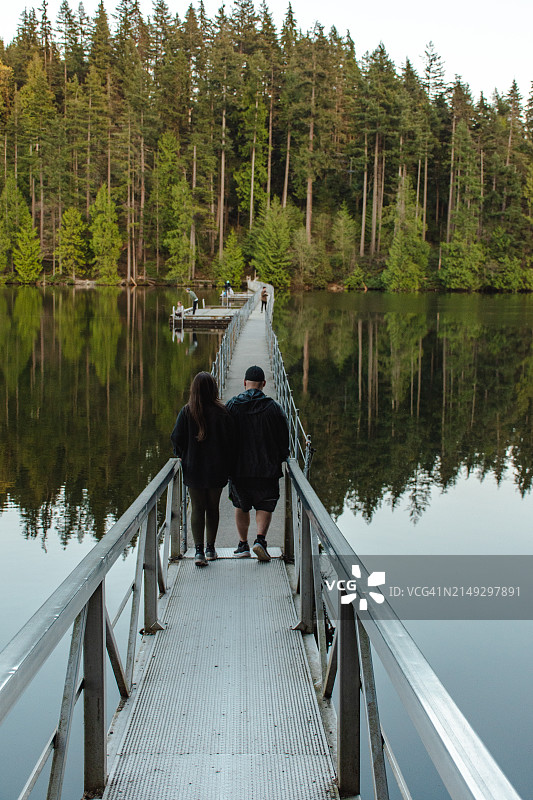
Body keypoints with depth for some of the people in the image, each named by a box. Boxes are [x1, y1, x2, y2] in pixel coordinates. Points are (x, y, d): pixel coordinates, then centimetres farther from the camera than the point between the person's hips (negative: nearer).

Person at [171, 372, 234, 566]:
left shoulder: (187, 412, -8)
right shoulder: (221, 412, -10)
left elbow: (177, 438, -7)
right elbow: (231, 440, -9)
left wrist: (182, 454, 12)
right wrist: (224, 458, 7)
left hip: (193, 468, 0)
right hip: (217, 470, 0)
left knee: (197, 509, 5)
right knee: (212, 508, 14)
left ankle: (199, 550, -5)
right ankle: (210, 549, 21)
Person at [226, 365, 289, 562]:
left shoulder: (231, 406, -2)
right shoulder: (274, 407, -3)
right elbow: (284, 439, -1)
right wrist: (280, 459, 14)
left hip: (238, 467, 1)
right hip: (267, 468, -1)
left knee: (241, 506, 17)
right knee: (265, 506, 9)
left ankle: (243, 544, 18)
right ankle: (260, 539, -12)